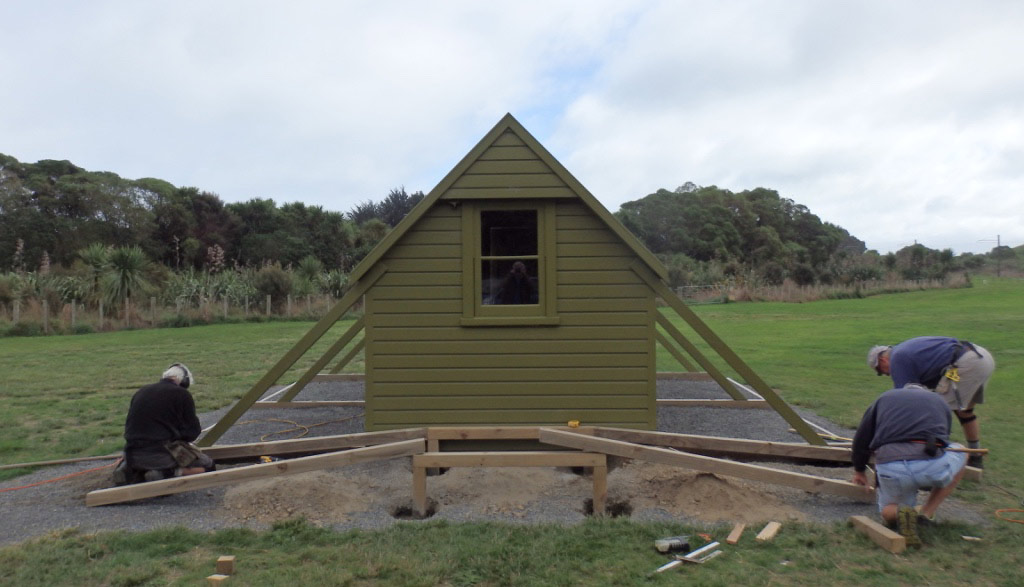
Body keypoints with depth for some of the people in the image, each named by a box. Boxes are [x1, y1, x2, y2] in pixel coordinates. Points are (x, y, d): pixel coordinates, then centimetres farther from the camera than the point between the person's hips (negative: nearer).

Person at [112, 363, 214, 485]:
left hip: (133, 456, 6)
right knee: (208, 465, 9)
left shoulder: (141, 391, 15)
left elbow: (129, 427, 23)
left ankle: (135, 473, 5)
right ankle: (167, 475, -13)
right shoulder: (182, 394, -2)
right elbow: (192, 431, -1)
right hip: (162, 454, -6)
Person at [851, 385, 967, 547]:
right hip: (932, 465, -1)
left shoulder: (884, 398, 29)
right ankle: (927, 513, 22)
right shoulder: (939, 402, 30)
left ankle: (900, 513, -8)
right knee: (961, 455, 36)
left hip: (889, 467, 1)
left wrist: (859, 470, 41)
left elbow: (861, 439, 24)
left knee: (888, 512, 31)